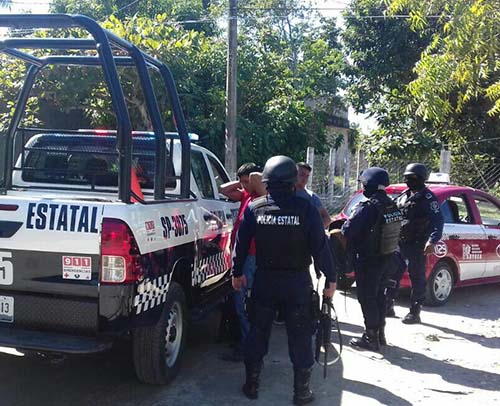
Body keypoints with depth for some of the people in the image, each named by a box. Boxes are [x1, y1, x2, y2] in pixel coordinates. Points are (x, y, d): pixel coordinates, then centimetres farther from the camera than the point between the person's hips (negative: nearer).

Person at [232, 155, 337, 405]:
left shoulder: (254, 208, -4)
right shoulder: (305, 209, -12)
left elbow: (241, 244, 2)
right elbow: (320, 246, -10)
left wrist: (237, 273, 15)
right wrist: (331, 278, -1)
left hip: (264, 281, 2)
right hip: (297, 282, -2)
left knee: (258, 332, 16)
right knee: (300, 336, 10)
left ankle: (252, 384, 26)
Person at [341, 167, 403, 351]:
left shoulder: (368, 207, -24)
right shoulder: (392, 206, 4)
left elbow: (348, 230, -25)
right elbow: (394, 230, 11)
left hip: (368, 261, -8)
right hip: (386, 258, 8)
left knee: (367, 298, 2)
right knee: (379, 295, 19)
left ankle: (371, 337, 9)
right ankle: (380, 333, 30)